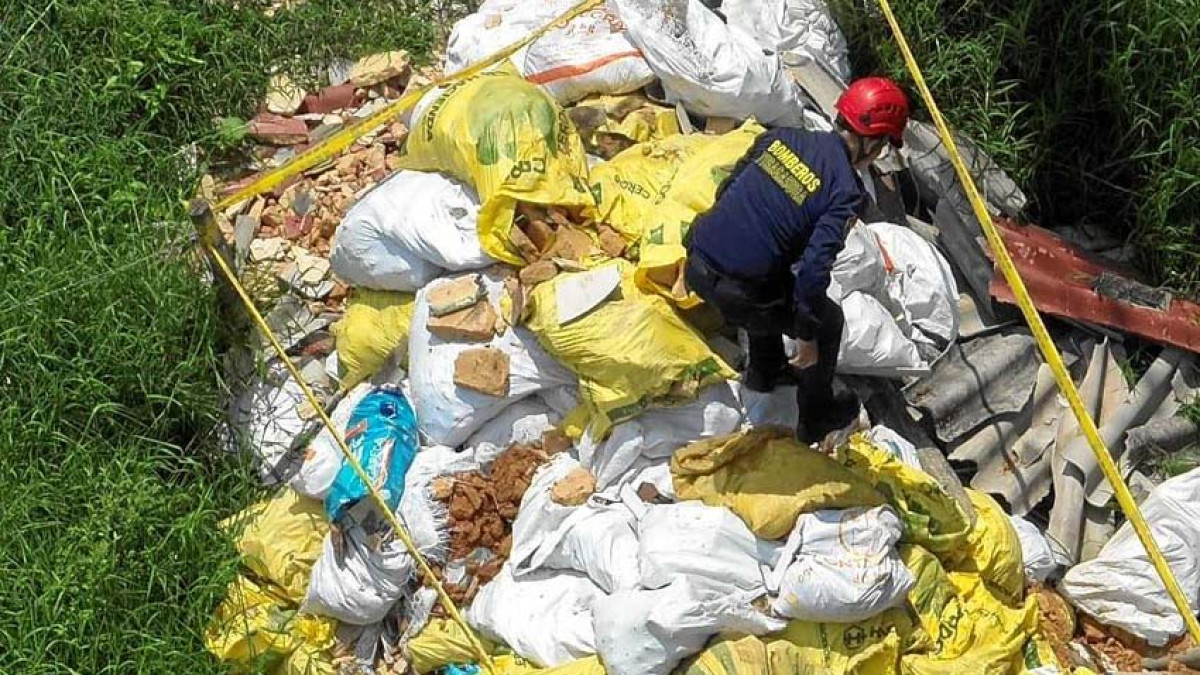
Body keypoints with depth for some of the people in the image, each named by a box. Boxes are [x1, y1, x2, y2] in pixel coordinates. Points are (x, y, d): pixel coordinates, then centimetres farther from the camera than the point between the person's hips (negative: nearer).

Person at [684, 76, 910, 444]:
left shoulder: (781, 137, 5)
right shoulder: (844, 190, -14)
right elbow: (814, 270, -20)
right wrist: (807, 336, -8)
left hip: (697, 264, 7)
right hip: (738, 293, -6)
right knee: (828, 320, 19)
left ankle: (765, 371, 55)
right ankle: (816, 419, 36)